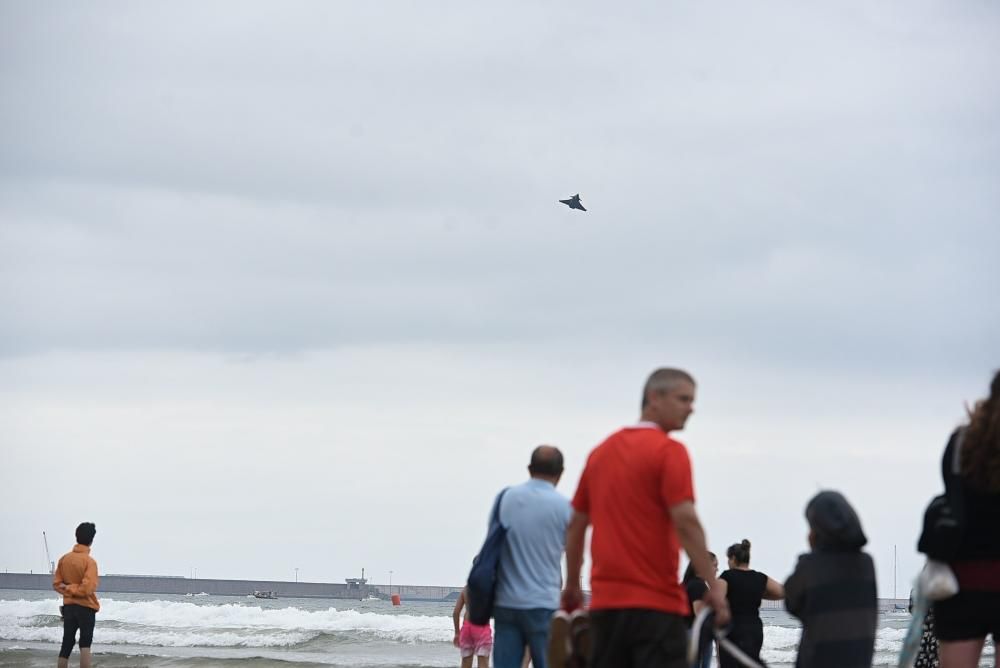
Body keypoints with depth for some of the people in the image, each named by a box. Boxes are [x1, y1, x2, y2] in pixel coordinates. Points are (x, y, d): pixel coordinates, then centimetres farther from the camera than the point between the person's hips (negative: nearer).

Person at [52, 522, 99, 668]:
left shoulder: (64, 558, 3)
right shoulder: (89, 561, -15)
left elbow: (56, 584, 4)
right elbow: (87, 588, -21)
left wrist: (68, 590, -5)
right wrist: (72, 589, -8)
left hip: (68, 606, 5)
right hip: (86, 607, -5)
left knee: (67, 644, 10)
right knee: (85, 645, -2)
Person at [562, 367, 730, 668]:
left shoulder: (601, 451, 15)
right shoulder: (669, 451, -7)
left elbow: (576, 525, 20)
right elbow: (686, 522, -17)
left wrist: (572, 585, 28)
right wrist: (713, 587, -16)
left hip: (605, 600, 7)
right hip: (656, 603, -7)